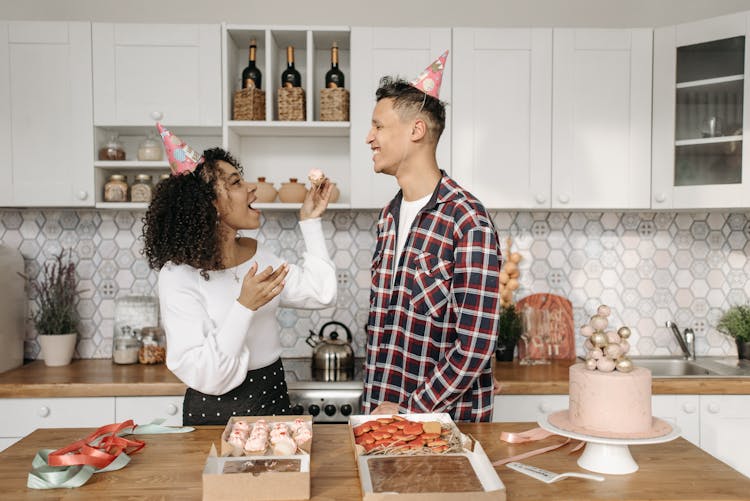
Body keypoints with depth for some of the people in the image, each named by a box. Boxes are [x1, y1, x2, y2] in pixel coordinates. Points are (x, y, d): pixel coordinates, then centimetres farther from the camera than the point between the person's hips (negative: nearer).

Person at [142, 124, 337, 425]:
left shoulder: (257, 253, 2)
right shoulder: (178, 275, -18)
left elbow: (322, 294, -1)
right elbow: (203, 375, -22)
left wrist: (310, 221, 0)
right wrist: (245, 306, -30)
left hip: (273, 399, 6)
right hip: (216, 412, -6)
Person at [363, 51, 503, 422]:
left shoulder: (468, 221, -19)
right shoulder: (390, 215, 5)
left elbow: (475, 345, -21)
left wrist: (407, 411, -16)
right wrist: (374, 402, 5)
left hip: (444, 419, -6)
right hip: (381, 411, 7)